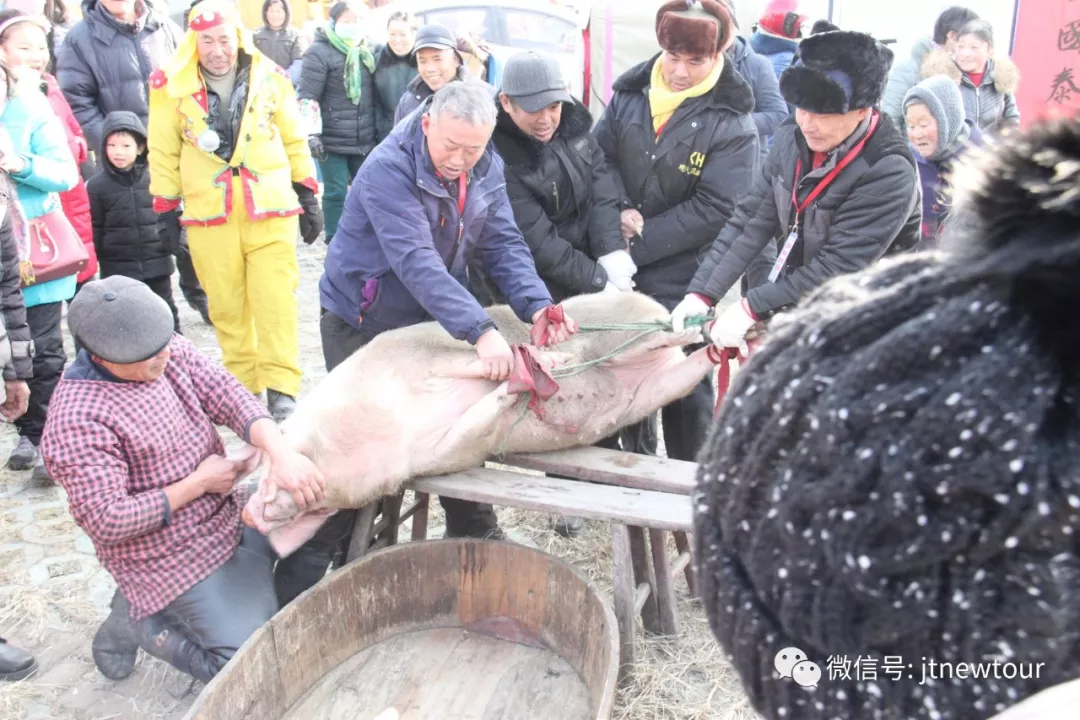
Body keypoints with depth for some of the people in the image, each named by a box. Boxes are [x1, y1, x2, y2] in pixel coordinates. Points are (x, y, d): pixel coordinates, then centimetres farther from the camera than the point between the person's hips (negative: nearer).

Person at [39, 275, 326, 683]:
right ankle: (138, 623, 11)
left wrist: (280, 453, -33)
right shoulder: (77, 421, -25)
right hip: (172, 562, -8)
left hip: (230, 517, 8)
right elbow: (106, 522, -25)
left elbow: (228, 397, -15)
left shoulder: (166, 351, -5)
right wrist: (199, 483, -21)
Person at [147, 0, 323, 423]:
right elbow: (163, 154, 7)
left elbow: (294, 141, 10)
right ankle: (244, 385, 21)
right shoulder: (172, 85, 0)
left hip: (270, 211, 0)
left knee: (275, 301, -6)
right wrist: (165, 209, 7)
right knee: (227, 307, 7)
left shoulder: (269, 77, 2)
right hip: (209, 215, 1)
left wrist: (308, 196, 10)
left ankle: (281, 389, 0)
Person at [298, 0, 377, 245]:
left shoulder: (366, 52, 12)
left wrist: (377, 131, 19)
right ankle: (335, 242, 12)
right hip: (332, 140, -6)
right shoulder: (320, 52, -8)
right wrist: (312, 134, -19)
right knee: (336, 192, 0)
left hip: (364, 140, 6)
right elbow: (308, 97, -13)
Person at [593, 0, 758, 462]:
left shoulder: (730, 119, -12)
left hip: (683, 278, -5)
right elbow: (601, 155, 6)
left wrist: (639, 241, -16)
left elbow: (716, 208, -16)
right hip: (621, 269, 5)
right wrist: (619, 210, -13)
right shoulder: (631, 92, 2)